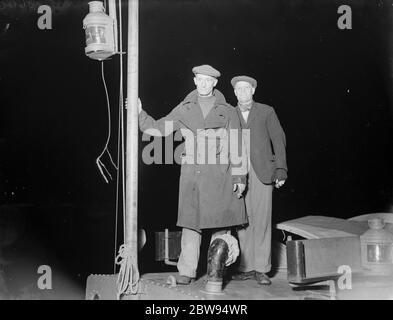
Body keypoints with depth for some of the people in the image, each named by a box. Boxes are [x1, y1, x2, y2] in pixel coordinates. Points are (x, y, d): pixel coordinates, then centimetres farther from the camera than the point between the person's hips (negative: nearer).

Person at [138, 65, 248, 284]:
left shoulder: (228, 112, 7)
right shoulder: (184, 110, 12)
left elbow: (237, 147, 5)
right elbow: (159, 128, 13)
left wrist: (239, 177, 0)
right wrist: (139, 113, -1)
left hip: (219, 174, -1)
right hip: (191, 173, 1)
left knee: (221, 224, 1)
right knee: (191, 222, -2)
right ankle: (187, 271, 1)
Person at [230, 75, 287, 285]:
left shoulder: (266, 112, 9)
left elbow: (278, 140, 5)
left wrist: (280, 171, -3)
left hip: (262, 172, -2)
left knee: (262, 219, -6)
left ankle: (261, 269, -2)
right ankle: (246, 267, 6)